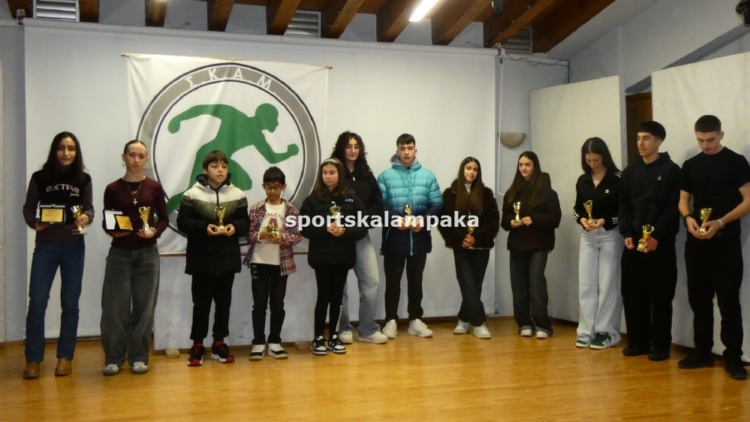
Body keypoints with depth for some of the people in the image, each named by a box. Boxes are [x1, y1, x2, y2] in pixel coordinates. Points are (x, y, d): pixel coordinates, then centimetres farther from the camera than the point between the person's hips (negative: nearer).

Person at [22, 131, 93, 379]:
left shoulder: (84, 179, 2)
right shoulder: (39, 178, -1)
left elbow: (89, 208, 3)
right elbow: (28, 208, 1)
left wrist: (86, 217, -20)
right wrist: (33, 223, -20)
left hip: (74, 247, 1)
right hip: (45, 246, -1)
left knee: (70, 303, 7)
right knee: (37, 302, -4)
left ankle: (65, 357, 17)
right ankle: (33, 359, 7)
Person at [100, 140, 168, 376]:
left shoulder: (154, 187, 1)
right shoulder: (113, 189, 0)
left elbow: (164, 219, 4)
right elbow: (106, 222, 4)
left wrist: (154, 231, -14)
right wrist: (112, 231, -17)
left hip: (147, 253, 1)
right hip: (119, 253, 0)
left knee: (144, 306, 4)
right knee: (114, 306, -1)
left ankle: (139, 357, 14)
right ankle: (114, 357, 11)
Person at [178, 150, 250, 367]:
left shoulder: (237, 195, 4)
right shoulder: (192, 195, -4)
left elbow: (245, 221, 7)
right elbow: (182, 222, -6)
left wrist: (235, 226, -15)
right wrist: (204, 227, -20)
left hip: (228, 258, 3)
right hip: (202, 258, -3)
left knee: (224, 301, 10)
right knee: (201, 302, 2)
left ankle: (219, 344, 21)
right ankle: (197, 345, 13)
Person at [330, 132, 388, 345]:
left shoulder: (366, 175, 12)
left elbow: (378, 204, 9)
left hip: (362, 236, 4)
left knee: (372, 281, 0)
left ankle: (368, 329, 10)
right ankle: (343, 329, 15)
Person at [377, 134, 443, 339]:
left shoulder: (428, 175, 7)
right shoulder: (386, 176, -1)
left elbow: (437, 204, 2)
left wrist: (424, 219, -15)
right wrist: (394, 218, -23)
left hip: (419, 238, 2)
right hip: (394, 237, -2)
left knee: (415, 280, 11)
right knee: (393, 280, 5)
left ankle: (415, 320, 20)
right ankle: (391, 320, 14)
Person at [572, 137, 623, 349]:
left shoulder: (616, 180, -9)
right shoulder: (582, 181, 6)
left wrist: (605, 221, -21)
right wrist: (582, 219, -8)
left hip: (610, 235, -5)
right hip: (587, 236, 5)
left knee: (608, 285, 0)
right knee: (586, 285, 5)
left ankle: (605, 332, 8)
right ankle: (586, 331, 12)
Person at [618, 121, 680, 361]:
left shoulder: (671, 171, -1)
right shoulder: (630, 172, 13)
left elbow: (673, 208, -9)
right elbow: (623, 206, 10)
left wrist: (657, 236, -17)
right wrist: (627, 234, -3)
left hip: (660, 243, -5)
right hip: (633, 243, 5)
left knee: (660, 296, 0)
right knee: (632, 293, 6)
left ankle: (661, 345, 8)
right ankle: (638, 341, 17)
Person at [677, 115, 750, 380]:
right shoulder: (690, 166, 12)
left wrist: (720, 222, -18)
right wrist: (688, 217, -7)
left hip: (726, 242, -5)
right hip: (696, 242, 5)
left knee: (728, 300, -3)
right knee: (698, 299, 9)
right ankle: (702, 351, 19)